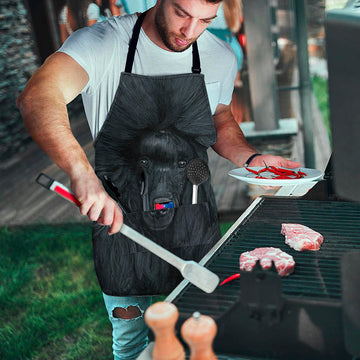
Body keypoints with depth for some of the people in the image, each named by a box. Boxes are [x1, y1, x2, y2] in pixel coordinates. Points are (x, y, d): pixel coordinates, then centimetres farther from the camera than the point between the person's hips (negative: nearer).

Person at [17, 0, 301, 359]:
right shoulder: (103, 43, -16)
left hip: (194, 221, 3)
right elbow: (37, 99, -32)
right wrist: (82, 172, -49)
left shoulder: (220, 57, -2)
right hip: (120, 218, -3)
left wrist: (251, 158, -4)